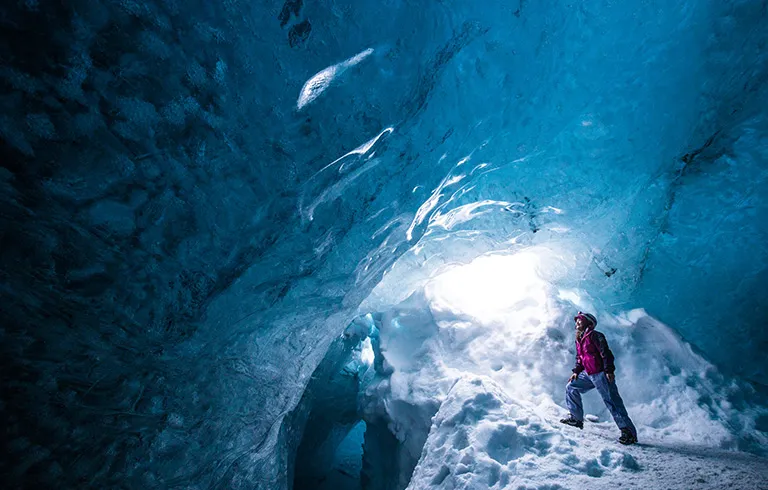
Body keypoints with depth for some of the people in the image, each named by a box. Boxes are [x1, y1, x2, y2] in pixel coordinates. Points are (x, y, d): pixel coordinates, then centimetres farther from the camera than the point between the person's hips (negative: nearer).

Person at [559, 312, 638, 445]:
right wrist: (576, 372, 14)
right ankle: (576, 418, 18)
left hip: (600, 374, -9)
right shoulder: (579, 339, 17)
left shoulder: (594, 335, -10)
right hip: (588, 374, 9)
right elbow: (579, 358, 24)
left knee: (611, 401, -10)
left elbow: (606, 353, -15)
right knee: (571, 387, 10)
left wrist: (609, 370, -22)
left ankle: (628, 431, -6)